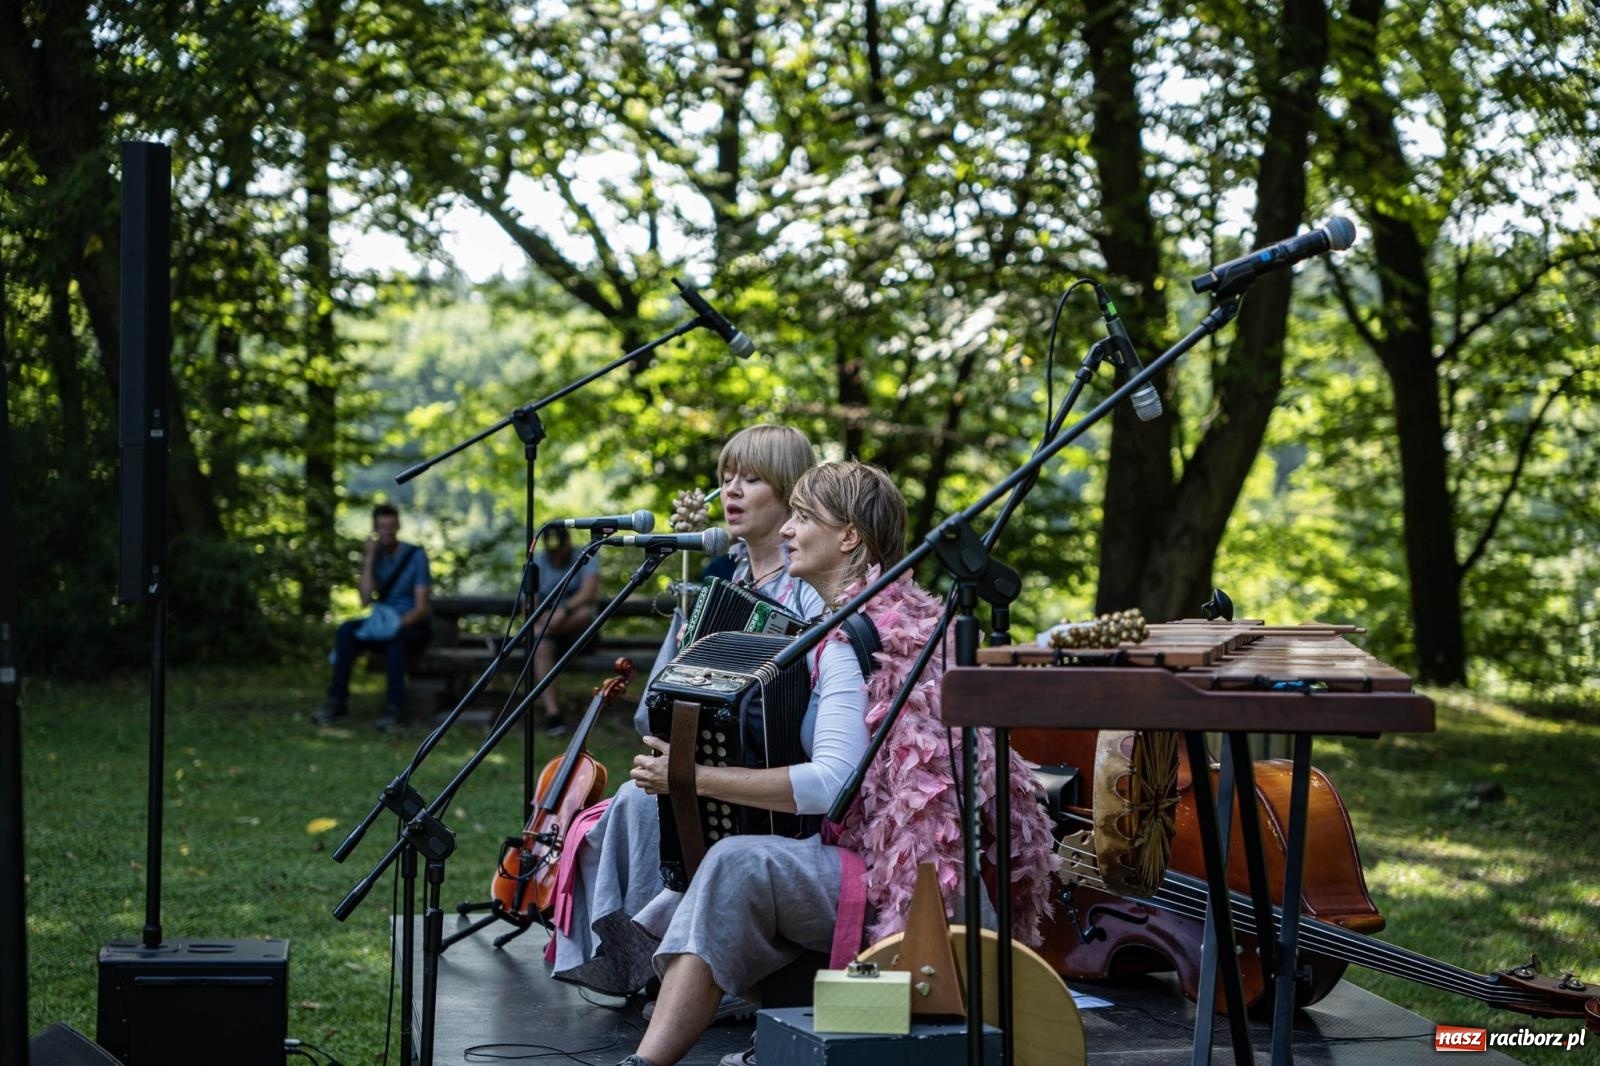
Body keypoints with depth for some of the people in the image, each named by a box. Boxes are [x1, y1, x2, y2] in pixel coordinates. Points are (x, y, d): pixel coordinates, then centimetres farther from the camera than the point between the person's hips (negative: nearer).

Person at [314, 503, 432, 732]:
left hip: (411, 626, -4)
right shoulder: (373, 555, 5)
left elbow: (421, 607, -13)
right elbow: (366, 599, -9)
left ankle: (394, 706, -38)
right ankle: (337, 700, -25)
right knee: (346, 630, -24)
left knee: (394, 635, -38)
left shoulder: (415, 555, -7)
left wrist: (399, 622, -32)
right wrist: (368, 560, -14)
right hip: (381, 622, 4)